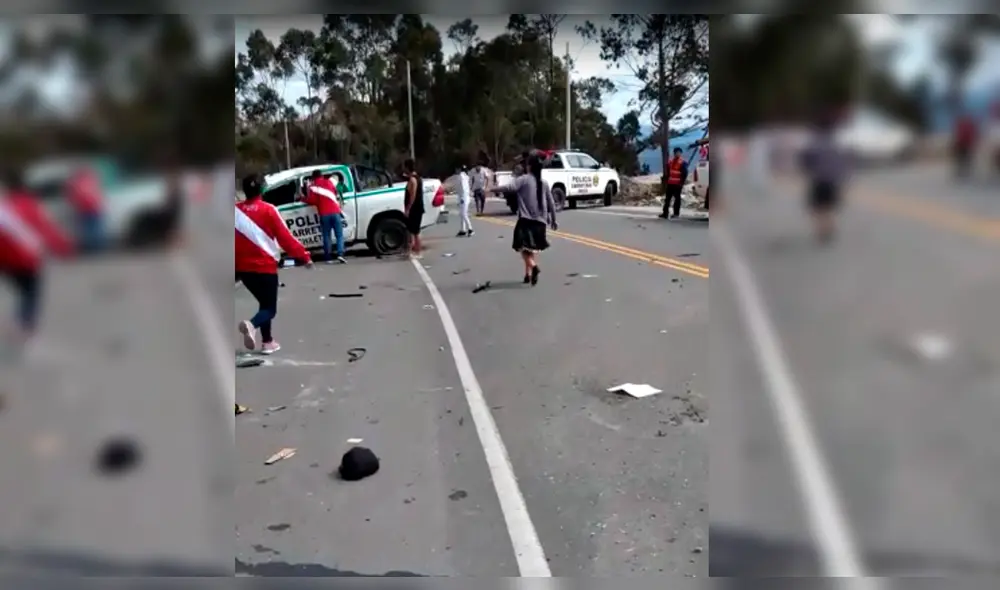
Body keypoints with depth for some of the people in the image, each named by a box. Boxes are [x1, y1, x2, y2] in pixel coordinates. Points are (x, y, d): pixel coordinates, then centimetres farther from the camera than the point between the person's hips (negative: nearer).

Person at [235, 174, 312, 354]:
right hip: (265, 266, -5)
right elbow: (285, 237, -10)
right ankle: (252, 325, -27)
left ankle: (267, 342, 22)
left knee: (264, 303, 23)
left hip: (243, 268, 5)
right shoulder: (268, 210, -9)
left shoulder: (235, 210, 2)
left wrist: (235, 265, 18)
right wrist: (304, 256, -3)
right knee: (270, 308, 4)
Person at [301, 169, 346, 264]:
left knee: (326, 236, 6)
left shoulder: (312, 186, 4)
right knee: (339, 235, 2)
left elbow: (312, 201, -3)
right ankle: (340, 254, -16)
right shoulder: (329, 182, 14)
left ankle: (328, 258, 4)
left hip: (324, 214, -1)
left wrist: (303, 199, 13)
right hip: (335, 212, 1)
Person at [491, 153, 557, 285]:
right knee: (533, 247, 16)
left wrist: (493, 189, -15)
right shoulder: (544, 183, 11)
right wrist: (553, 220, 24)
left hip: (526, 219, -5)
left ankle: (534, 267, -28)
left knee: (523, 247, -4)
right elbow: (551, 203, 14)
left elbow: (510, 187, -21)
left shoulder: (524, 179, -3)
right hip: (540, 220, 5)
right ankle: (528, 273, 16)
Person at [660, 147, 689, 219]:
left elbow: (684, 174, -8)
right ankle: (665, 213, 6)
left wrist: (681, 183, -13)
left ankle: (676, 213, 7)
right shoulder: (670, 161, 11)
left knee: (677, 198, 1)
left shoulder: (682, 163, -6)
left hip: (677, 184, -6)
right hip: (670, 183, 6)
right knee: (667, 198, 4)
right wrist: (666, 180, 12)